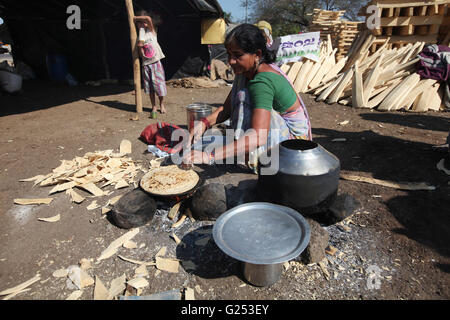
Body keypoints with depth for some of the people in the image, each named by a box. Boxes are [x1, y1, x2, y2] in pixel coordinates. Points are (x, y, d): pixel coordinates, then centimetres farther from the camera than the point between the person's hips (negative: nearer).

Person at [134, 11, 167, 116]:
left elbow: (149, 19, -16)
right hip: (146, 64, 3)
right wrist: (140, 47, -14)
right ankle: (154, 106, 13)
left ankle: (162, 105, 14)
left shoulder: (151, 31, 5)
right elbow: (141, 55, 4)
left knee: (159, 84, -2)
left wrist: (135, 17, -7)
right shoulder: (139, 36, 10)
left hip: (155, 61, -3)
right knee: (149, 86, 4)